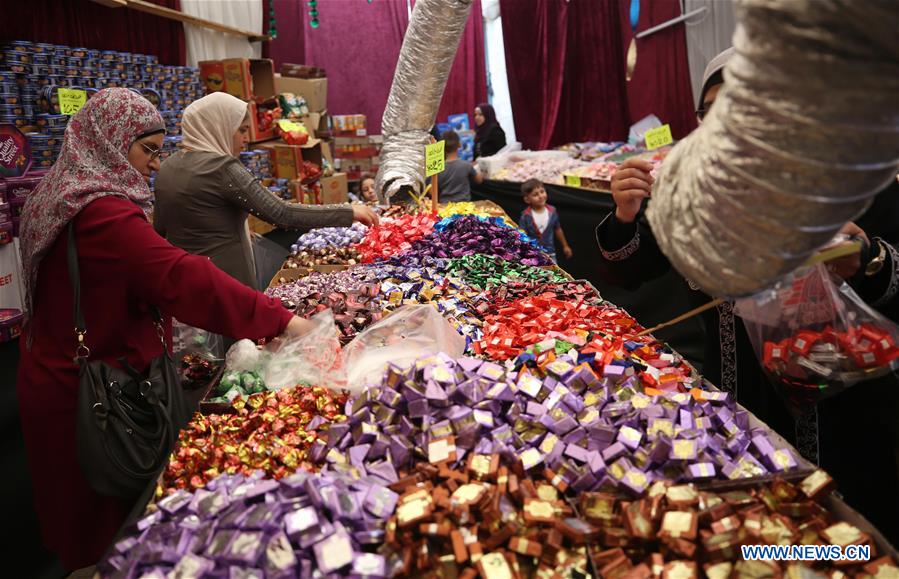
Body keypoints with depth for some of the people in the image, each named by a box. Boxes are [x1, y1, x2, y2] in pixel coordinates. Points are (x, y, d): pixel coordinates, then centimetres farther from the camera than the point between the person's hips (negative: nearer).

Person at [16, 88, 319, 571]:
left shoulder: (62, 196, 7)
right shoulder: (103, 213, -26)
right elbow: (183, 278, -33)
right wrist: (281, 320, -31)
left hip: (56, 375, 10)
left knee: (85, 514, 26)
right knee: (110, 518, 9)